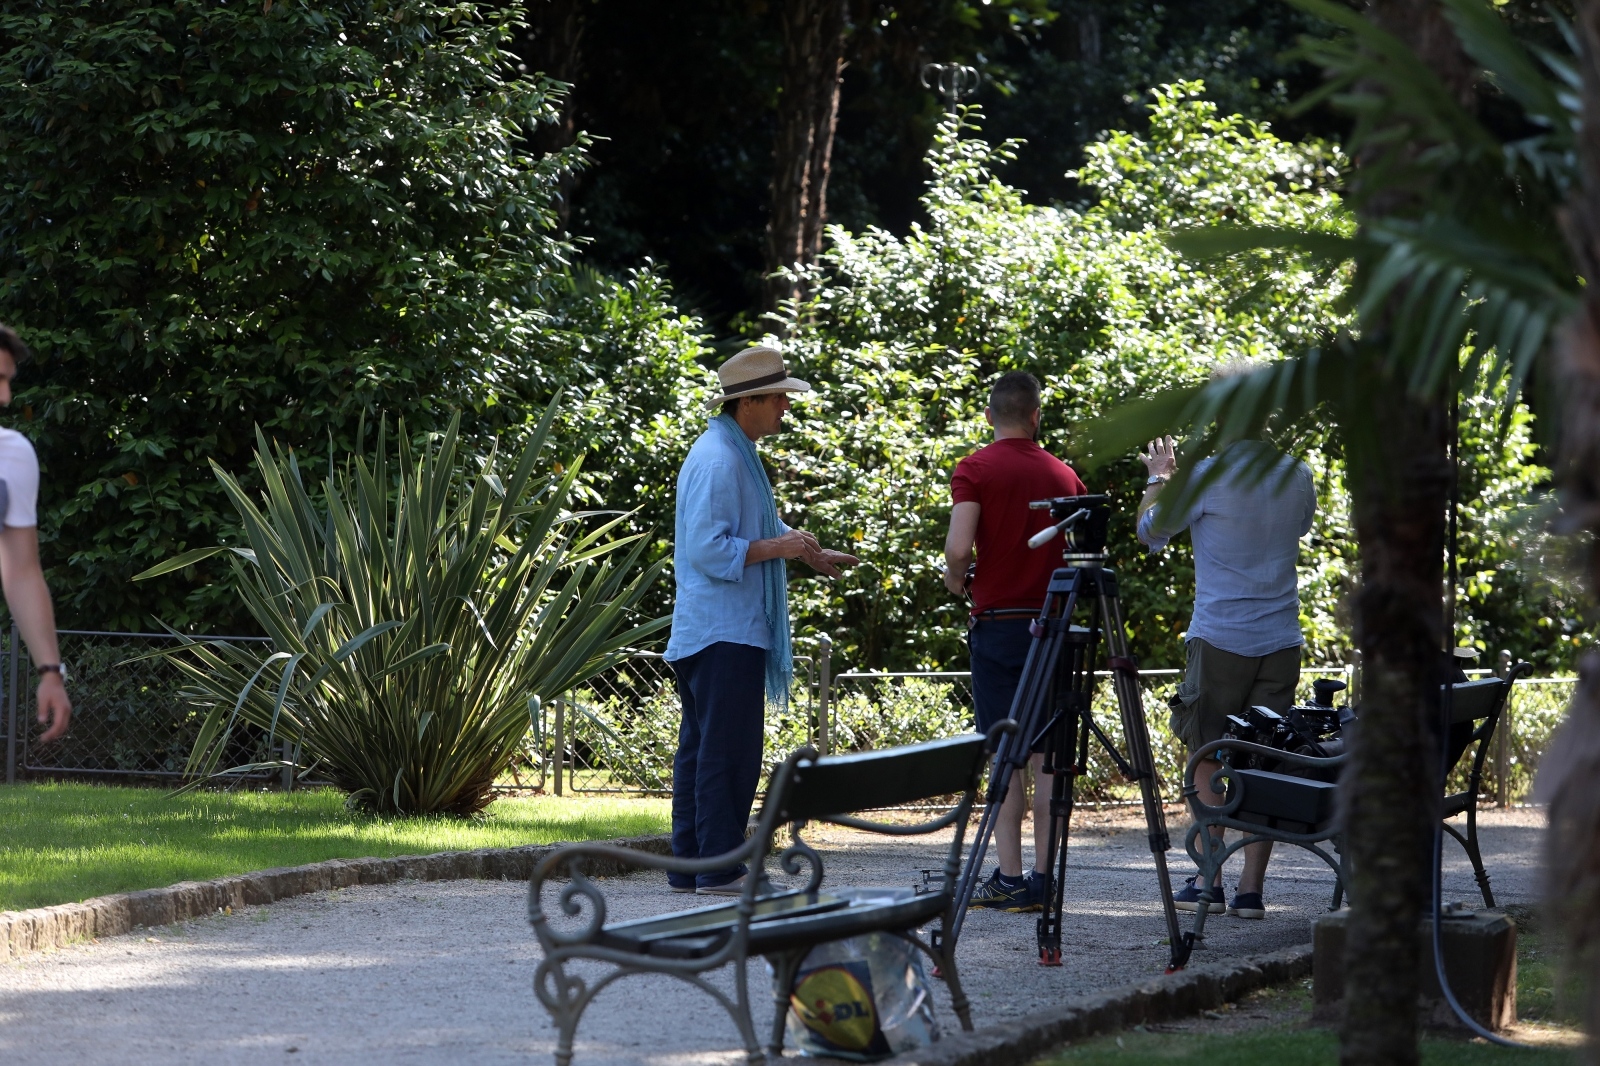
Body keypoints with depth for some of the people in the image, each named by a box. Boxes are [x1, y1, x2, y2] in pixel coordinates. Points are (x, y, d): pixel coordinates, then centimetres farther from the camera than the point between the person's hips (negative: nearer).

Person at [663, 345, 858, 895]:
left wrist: (811, 553, 26)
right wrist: (779, 547, -18)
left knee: (701, 747, 11)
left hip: (718, 631, 11)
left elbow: (759, 525, 33)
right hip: (724, 632, -11)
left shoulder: (736, 454, 18)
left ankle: (689, 867, 14)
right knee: (729, 749, -9)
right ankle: (719, 866, -8)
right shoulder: (718, 460, -16)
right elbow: (709, 549, -22)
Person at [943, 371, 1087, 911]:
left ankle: (1010, 878, -5)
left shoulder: (976, 469, -6)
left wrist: (956, 579, 4)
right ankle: (1043, 878, 5)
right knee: (1047, 755, 6)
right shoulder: (1064, 474, 7)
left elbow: (958, 548, -16)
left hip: (998, 623, -3)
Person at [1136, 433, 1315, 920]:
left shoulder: (1209, 475, -9)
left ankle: (1209, 881, 3)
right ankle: (1251, 887, 2)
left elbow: (1151, 529, 3)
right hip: (1281, 639, 4)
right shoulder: (1298, 476, 5)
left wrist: (1157, 478, 21)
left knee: (1207, 758, 6)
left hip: (1220, 638, -4)